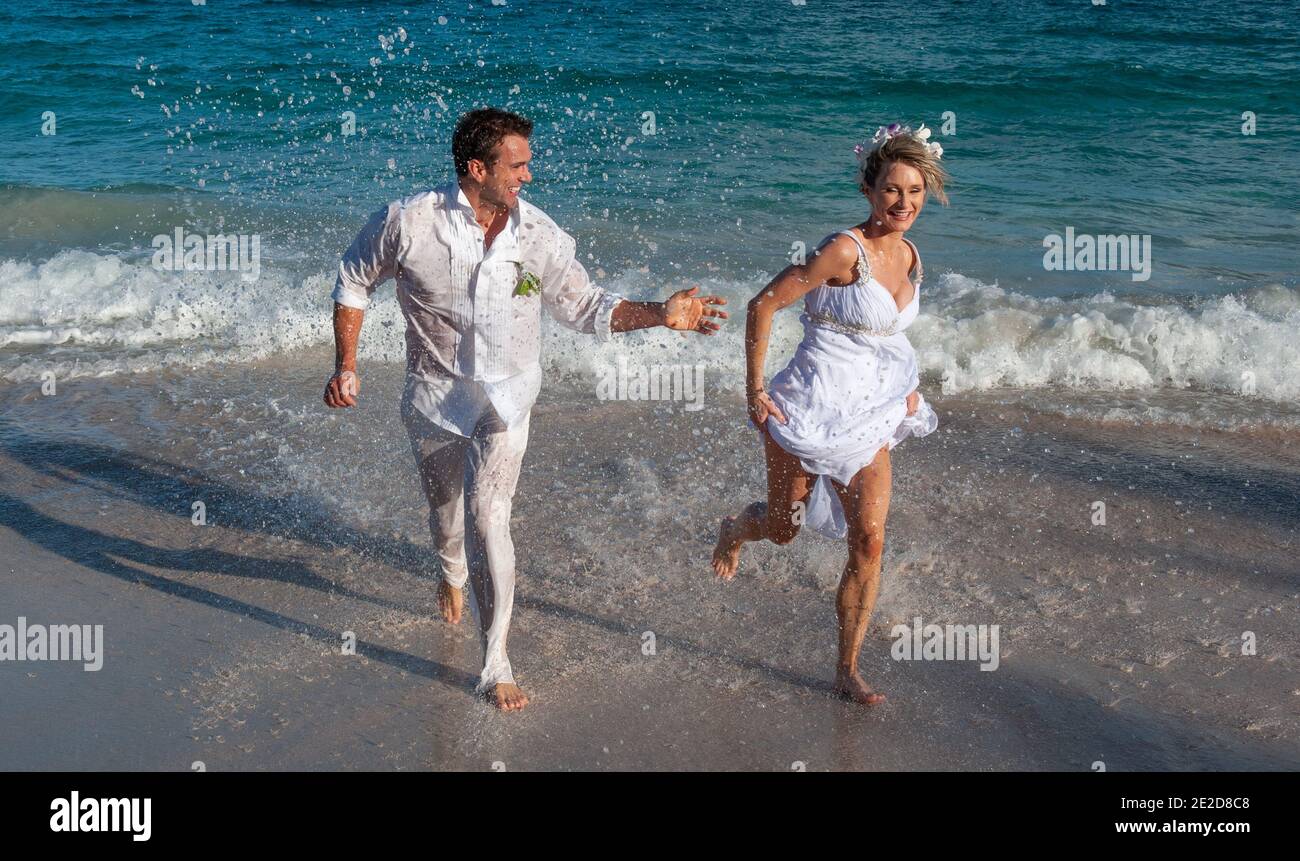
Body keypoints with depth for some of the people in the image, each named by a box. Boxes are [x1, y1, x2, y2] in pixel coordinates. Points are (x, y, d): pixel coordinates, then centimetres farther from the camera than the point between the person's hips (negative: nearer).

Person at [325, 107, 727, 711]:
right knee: (446, 512, 19)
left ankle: (496, 666, -2)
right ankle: (453, 572, 59)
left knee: (488, 519, -13)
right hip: (434, 391, 1)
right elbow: (354, 281, 0)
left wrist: (659, 314, -14)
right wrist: (346, 364, -5)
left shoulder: (538, 234, -12)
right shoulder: (409, 222, -17)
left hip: (505, 395, -1)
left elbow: (583, 306, -1)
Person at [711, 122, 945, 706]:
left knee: (869, 541, -1)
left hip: (870, 417, 6)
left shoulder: (910, 258, 4)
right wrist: (754, 391, -16)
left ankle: (848, 672, 11)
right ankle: (736, 530, 49)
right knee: (782, 529, 10)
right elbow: (763, 305, -17)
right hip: (811, 409, -6)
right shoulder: (843, 250, -20)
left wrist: (906, 387, 13)